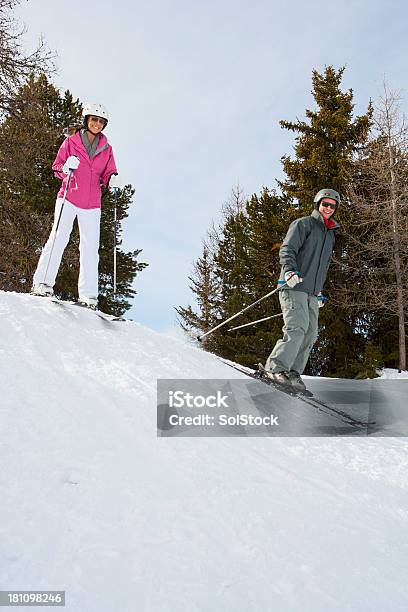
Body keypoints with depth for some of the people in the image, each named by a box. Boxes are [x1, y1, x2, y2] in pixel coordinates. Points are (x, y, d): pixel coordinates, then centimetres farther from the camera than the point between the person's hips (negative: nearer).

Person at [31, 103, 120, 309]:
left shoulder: (106, 149, 13)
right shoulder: (71, 141, 6)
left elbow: (107, 174, 14)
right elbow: (56, 166, 7)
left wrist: (112, 179, -9)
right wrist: (66, 168, -15)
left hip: (92, 204, 2)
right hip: (68, 198, -2)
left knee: (90, 247, -3)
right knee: (59, 237, -11)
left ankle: (88, 294, 0)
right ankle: (42, 282, -4)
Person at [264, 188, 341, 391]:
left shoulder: (331, 235, 27)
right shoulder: (303, 224, 4)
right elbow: (287, 250, -8)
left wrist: (320, 292, 27)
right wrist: (289, 269, -27)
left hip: (312, 292, 8)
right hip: (294, 286, -7)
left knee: (310, 334, -2)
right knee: (297, 328, -20)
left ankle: (293, 372, 2)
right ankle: (275, 368, -16)